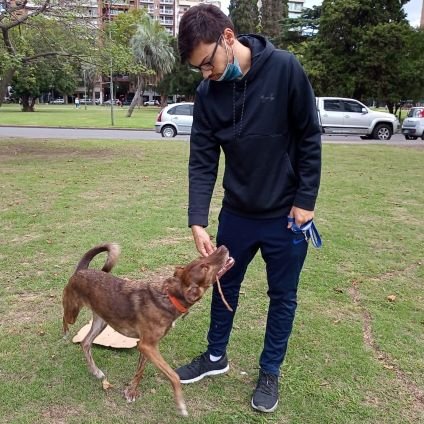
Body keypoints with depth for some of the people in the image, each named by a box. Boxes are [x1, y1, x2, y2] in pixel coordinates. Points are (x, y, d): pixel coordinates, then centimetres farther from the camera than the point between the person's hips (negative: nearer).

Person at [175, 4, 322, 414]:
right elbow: (202, 161, -8)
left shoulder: (285, 69, -17)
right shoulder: (207, 93, -7)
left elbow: (309, 138, -10)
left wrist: (305, 200, -11)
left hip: (285, 213, -3)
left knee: (282, 296, 11)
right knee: (224, 285, 17)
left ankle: (269, 372, 33)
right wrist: (197, 221, -17)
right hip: (237, 211, 4)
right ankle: (216, 356, 40)